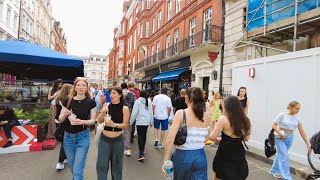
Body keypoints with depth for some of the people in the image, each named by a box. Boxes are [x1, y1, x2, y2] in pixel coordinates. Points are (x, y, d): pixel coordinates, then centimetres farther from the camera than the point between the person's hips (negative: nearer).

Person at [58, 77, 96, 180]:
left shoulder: (91, 102, -7)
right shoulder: (68, 101, -3)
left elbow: (93, 120, -4)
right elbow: (60, 119, 2)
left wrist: (82, 122, -22)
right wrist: (65, 114, -19)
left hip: (83, 137, -3)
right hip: (68, 137, 3)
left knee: (78, 170, -3)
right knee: (72, 167, 20)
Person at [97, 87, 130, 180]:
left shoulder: (124, 108, -9)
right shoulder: (107, 106, -1)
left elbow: (125, 124, -10)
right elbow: (100, 121, -2)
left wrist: (114, 124, -26)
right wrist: (102, 113, -20)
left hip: (117, 139, -1)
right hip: (104, 138, 2)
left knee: (116, 163, 16)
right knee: (101, 164, 5)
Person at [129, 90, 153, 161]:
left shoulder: (138, 101, -9)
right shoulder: (149, 101, 5)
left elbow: (134, 113, -9)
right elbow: (151, 112, 10)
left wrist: (131, 122, 0)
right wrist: (151, 121, 19)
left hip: (140, 121, -5)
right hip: (147, 121, 5)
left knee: (140, 136, -4)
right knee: (144, 135, 19)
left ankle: (141, 154, -11)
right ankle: (142, 150, 33)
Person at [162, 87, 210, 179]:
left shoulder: (180, 113, -14)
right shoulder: (206, 116, -2)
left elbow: (170, 139, -17)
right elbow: (206, 138, 9)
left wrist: (165, 160, -10)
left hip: (183, 155, -2)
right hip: (200, 156, 2)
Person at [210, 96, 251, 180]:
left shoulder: (223, 119, -17)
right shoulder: (245, 120, 0)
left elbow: (212, 137, -15)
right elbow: (246, 138, 11)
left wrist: (216, 127, 2)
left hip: (224, 155, -5)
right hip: (239, 155, 5)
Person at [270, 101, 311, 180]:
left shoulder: (297, 118, 2)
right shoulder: (282, 115, -11)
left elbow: (302, 132, 4)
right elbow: (274, 125, -8)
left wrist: (307, 144, 2)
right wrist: (280, 133, -23)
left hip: (290, 138, 5)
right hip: (281, 137, -5)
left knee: (280, 154, 16)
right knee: (285, 156, -8)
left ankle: (274, 171, 33)